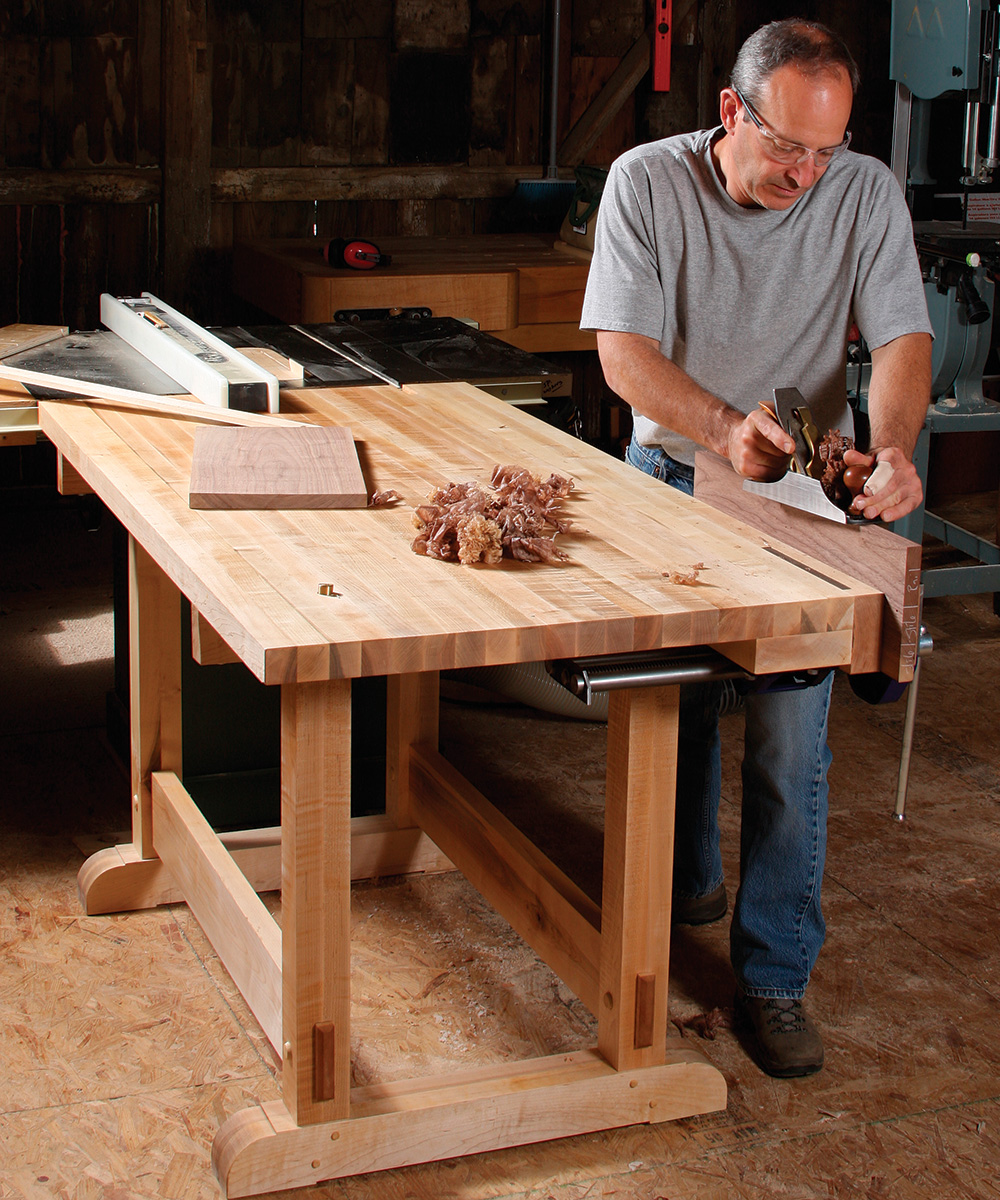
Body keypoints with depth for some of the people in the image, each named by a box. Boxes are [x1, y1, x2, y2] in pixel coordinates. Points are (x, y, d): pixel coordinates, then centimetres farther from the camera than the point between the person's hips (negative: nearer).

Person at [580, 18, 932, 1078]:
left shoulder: (866, 194, -11)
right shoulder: (647, 182, -14)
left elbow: (901, 338, -13)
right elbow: (623, 354, -17)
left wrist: (893, 448, -34)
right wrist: (726, 426, -34)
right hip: (673, 473, 1)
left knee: (790, 746, -4)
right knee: (675, 702, 16)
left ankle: (774, 978, 8)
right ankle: (686, 882, 42)